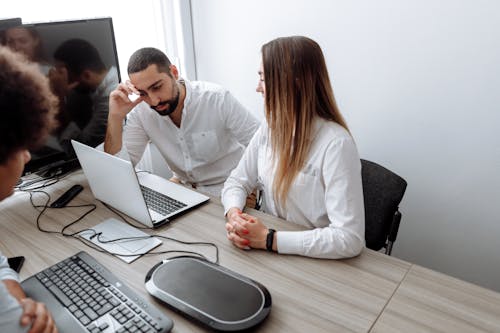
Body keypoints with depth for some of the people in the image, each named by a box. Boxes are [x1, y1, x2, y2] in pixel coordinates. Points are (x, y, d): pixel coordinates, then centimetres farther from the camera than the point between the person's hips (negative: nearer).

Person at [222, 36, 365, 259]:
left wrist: (269, 239, -25)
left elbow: (349, 238, -25)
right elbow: (237, 181, 5)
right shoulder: (270, 128, -1)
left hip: (313, 259, -4)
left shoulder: (335, 144, -21)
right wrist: (234, 213, -16)